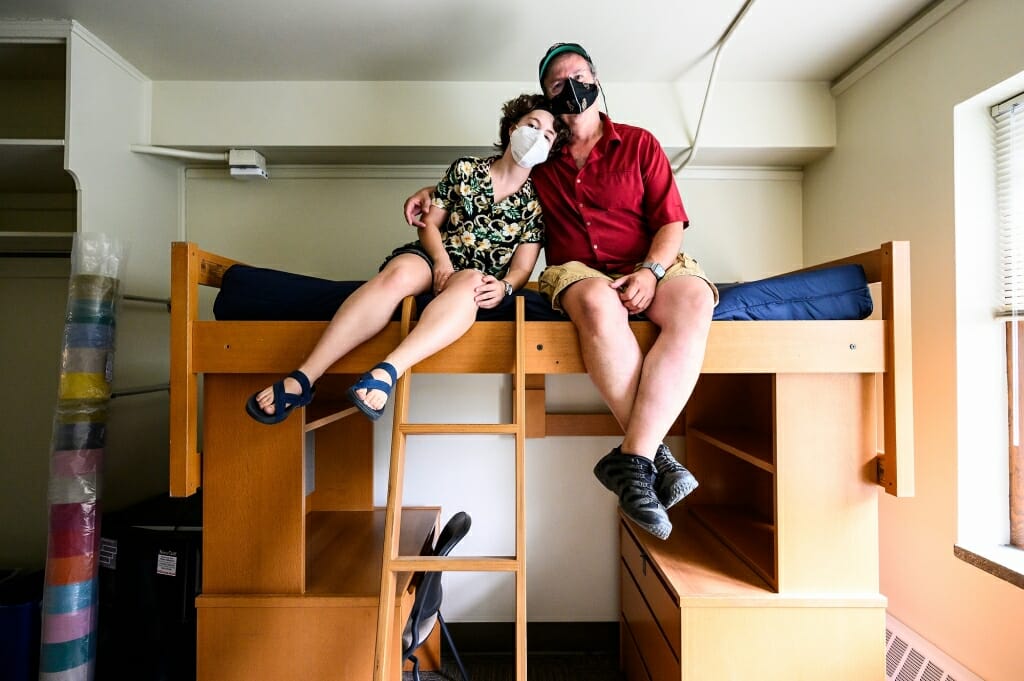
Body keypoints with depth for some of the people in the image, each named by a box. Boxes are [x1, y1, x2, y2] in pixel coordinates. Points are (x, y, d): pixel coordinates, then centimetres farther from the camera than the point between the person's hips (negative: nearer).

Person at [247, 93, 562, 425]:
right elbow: (429, 224, 8)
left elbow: (522, 267, 1)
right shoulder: (466, 169, 9)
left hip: (478, 280, 0)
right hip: (434, 258, 1)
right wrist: (441, 260, -12)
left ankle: (386, 372, -54)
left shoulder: (537, 199, 6)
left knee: (470, 282, -39)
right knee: (398, 274, -35)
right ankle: (302, 379, -39)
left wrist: (504, 286, -22)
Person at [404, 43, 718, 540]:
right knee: (598, 301, -38)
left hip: (648, 266, 1)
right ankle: (654, 452, -32)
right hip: (576, 272, 0)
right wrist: (431, 192, 11)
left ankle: (631, 459, -37)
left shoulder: (639, 144, 14)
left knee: (694, 300, -34)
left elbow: (670, 223, 7)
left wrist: (650, 271, -14)